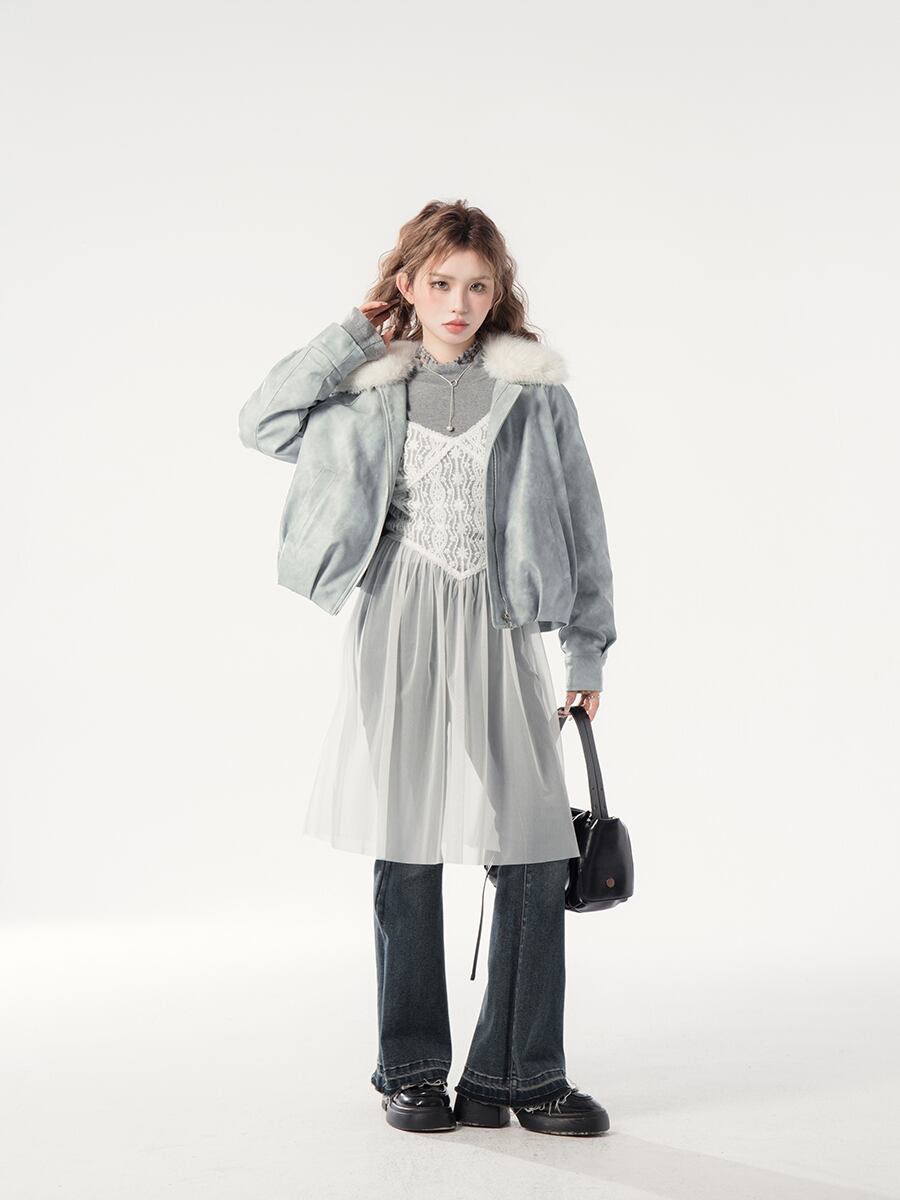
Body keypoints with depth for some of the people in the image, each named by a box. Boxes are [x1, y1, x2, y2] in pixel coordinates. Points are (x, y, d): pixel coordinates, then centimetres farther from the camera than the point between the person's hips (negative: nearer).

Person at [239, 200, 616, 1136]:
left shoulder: (534, 389, 5)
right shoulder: (375, 390, 8)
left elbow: (579, 523, 7)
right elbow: (263, 423, 2)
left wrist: (587, 648, 5)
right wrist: (352, 337, 3)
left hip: (499, 637, 0)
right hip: (399, 636, 0)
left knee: (536, 859, -4)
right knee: (406, 858, 4)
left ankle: (519, 1075, 8)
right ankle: (412, 1071, 17)